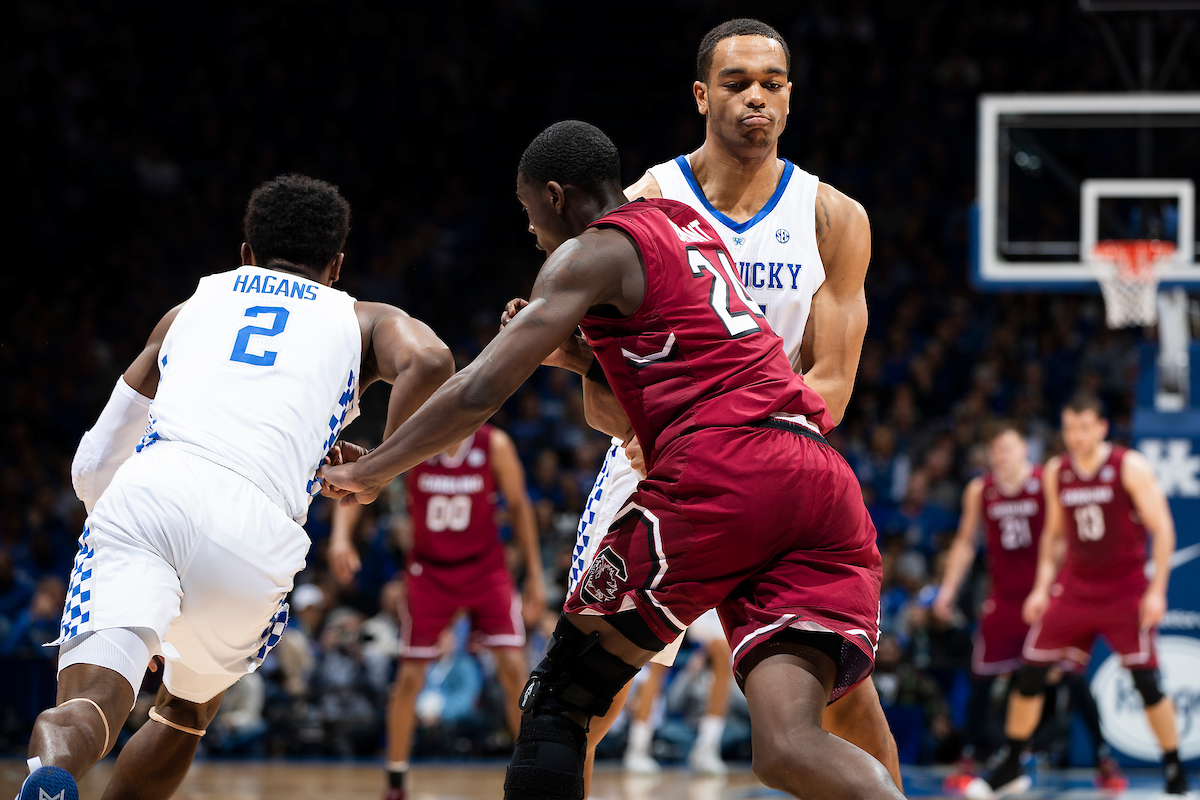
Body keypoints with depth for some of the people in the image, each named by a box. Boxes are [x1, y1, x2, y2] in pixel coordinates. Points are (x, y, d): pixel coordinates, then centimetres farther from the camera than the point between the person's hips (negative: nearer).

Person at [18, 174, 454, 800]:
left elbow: (92, 470, 35)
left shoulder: (191, 307, 34)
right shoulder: (363, 320, 29)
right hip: (254, 525, 0)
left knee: (92, 702, -17)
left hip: (145, 491, 0)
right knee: (189, 705, 28)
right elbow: (429, 362, 3)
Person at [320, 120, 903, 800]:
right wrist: (570, 347, 31)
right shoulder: (691, 227, 30)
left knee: (558, 699, 10)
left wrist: (369, 473, 10)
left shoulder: (592, 252, 7)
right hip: (825, 481, 7)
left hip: (718, 468, -7)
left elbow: (480, 393, -1)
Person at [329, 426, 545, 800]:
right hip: (429, 570, 0)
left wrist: (535, 573, 0)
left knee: (513, 665, -12)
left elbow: (519, 506, -1)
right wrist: (341, 534, -31)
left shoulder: (495, 445, -13)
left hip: (485, 568, 0)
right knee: (410, 674, -1)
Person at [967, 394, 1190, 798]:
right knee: (1031, 671, -1)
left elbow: (1162, 529, -11)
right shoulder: (1056, 473, 3)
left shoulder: (1130, 467, -12)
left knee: (1146, 680, -11)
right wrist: (1042, 587, 7)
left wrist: (1157, 590, -16)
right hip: (1075, 585, 4)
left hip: (1125, 589, -4)